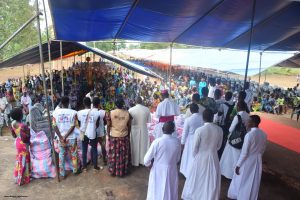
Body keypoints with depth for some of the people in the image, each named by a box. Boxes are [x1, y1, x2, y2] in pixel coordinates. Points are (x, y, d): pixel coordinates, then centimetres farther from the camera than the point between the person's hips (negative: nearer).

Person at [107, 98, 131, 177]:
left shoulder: (111, 113, -12)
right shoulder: (127, 113, -9)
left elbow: (108, 126, -6)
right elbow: (129, 126, 0)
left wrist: (108, 135, 7)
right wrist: (128, 135, 13)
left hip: (113, 136, 0)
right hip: (124, 137, 1)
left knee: (113, 154, 14)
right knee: (123, 155, 13)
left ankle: (113, 170, 26)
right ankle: (122, 171, 25)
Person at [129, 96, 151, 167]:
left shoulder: (131, 110, -13)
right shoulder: (147, 109, -10)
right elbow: (149, 121, -3)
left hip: (134, 129, -1)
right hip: (143, 129, 1)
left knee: (135, 146, 13)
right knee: (144, 145, 16)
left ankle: (135, 162, 26)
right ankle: (144, 161, 29)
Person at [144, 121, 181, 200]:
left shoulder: (157, 141, -22)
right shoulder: (177, 142, -12)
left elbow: (146, 159, -14)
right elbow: (177, 159, 3)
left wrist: (149, 164, 7)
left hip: (158, 171, -2)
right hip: (171, 171, 3)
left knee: (156, 192, 18)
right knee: (170, 192, 21)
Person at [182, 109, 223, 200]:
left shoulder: (199, 130, -22)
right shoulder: (219, 129, -10)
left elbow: (195, 147, -12)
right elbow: (219, 146, 3)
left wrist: (194, 156, 8)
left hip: (201, 158, -2)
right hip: (213, 157, 3)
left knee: (197, 179, 16)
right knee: (212, 180, 19)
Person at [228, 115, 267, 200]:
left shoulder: (249, 135, -26)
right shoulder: (264, 134, -4)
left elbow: (244, 153, -22)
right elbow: (263, 149, 9)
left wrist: (238, 165, -12)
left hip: (247, 161, -6)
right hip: (258, 161, 6)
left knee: (242, 181, 15)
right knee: (253, 182, 21)